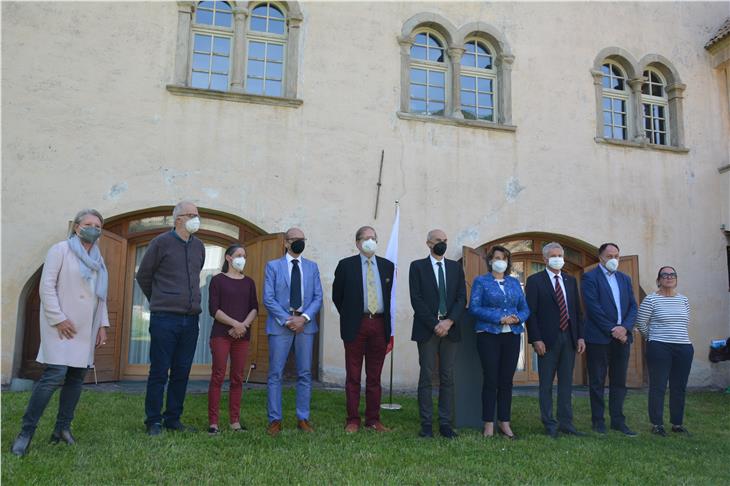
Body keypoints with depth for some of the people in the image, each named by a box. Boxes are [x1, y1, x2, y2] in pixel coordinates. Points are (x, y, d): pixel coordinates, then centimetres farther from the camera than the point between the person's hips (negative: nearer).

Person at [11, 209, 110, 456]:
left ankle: (62, 427, 13)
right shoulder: (60, 250, 0)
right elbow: (47, 286, -8)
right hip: (62, 325, -6)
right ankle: (26, 432, -4)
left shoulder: (98, 259, 17)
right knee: (55, 375, -14)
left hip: (86, 329, 6)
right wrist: (58, 319, -14)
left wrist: (103, 325, 10)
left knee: (77, 377, 3)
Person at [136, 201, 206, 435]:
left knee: (182, 373, 9)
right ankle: (154, 421, 13)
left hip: (191, 320, 5)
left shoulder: (199, 246, 12)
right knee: (159, 373, 1)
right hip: (165, 319, -5)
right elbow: (143, 275, 4)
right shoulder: (161, 242, -4)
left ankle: (173, 419, 20)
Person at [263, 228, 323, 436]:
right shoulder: (273, 266, 5)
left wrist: (304, 317, -10)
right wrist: (287, 320, -13)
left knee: (305, 374, 5)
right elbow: (268, 298, -3)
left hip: (305, 324, 3)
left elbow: (318, 297, 6)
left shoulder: (312, 267, 12)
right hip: (280, 324, -2)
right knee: (275, 374, 0)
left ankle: (303, 419, 13)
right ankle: (275, 420, 7)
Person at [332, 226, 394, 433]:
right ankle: (353, 420, 10)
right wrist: (348, 316, 7)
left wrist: (387, 322, 10)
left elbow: (390, 295, 14)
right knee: (353, 376, 3)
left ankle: (373, 420, 17)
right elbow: (337, 295, 7)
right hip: (355, 326, -2)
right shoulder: (346, 265, 2)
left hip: (379, 325, 3)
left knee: (375, 377, 9)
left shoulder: (387, 266, 10)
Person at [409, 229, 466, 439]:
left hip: (450, 328, 3)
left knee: (448, 377, 4)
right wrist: (434, 324, -11)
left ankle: (445, 423, 10)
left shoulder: (456, 267, 13)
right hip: (427, 329, -3)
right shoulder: (417, 266, 4)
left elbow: (462, 298, 6)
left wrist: (449, 321, -9)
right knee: (426, 376, -1)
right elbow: (416, 299, -4)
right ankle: (426, 424, 6)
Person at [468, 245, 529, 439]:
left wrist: (518, 318, -10)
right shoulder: (481, 281, 2)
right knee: (491, 380, -2)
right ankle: (489, 425, 6)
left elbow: (525, 308, 13)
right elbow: (474, 308, -8)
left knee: (507, 381, 6)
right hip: (489, 335, -4)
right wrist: (500, 318, -16)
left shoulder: (514, 283, 15)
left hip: (512, 336, 4)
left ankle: (505, 423, 14)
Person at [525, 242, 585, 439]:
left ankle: (566, 422, 18)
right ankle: (549, 424, 10)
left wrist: (580, 336, 5)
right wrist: (536, 339, -14)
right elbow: (531, 312, -7)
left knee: (566, 383, 10)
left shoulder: (571, 281, 14)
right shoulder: (535, 280, -2)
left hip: (569, 338, 5)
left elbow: (577, 310, 14)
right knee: (546, 384, 3)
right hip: (547, 340, -5)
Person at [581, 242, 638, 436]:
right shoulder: (590, 277, -3)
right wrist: (611, 330, -14)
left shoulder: (625, 278, 15)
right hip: (599, 338, -5)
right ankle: (598, 421, 12)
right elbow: (593, 307, -12)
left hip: (621, 336, 5)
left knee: (619, 382, 9)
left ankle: (618, 420, 18)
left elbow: (633, 306, 8)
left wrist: (625, 327, -9)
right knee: (597, 382, 3)